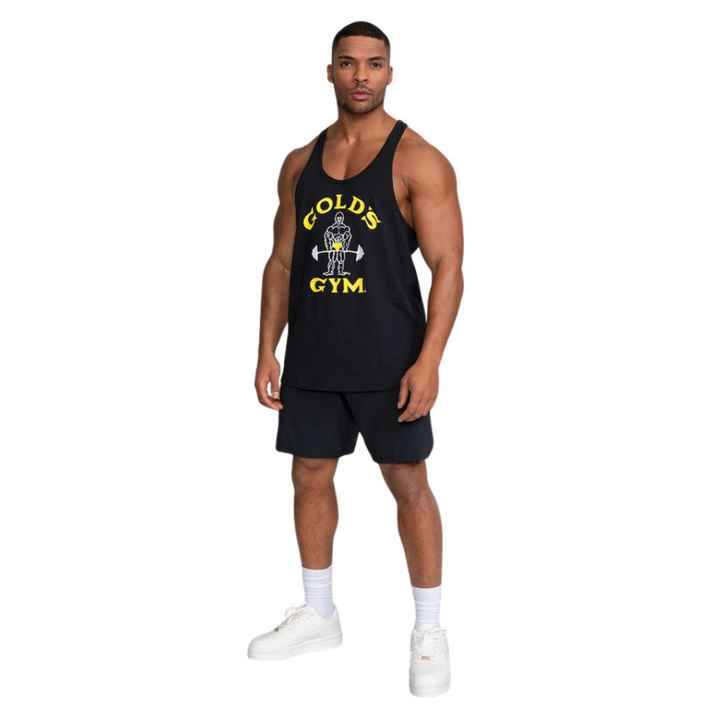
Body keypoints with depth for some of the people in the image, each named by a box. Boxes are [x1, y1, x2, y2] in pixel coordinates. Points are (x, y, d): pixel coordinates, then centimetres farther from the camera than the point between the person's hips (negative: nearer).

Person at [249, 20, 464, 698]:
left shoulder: (418, 161, -7)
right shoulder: (300, 164, 9)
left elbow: (447, 266, -11)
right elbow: (282, 262, 13)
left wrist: (429, 361, -20)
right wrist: (267, 352, 6)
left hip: (387, 360, -5)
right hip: (311, 359, 5)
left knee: (408, 484, 1)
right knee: (309, 477, 12)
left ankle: (429, 630, 14)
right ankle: (317, 615, 28)